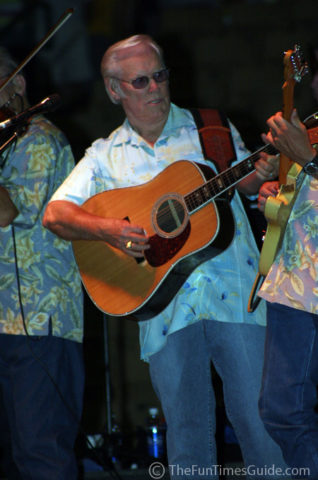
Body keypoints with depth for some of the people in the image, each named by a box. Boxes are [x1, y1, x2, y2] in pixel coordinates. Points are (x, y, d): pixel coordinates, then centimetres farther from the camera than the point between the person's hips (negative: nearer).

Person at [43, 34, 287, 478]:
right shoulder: (105, 155, 11)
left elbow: (244, 179, 2)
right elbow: (56, 214, 4)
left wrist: (262, 174, -22)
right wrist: (106, 229, -16)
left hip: (235, 292, -1)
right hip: (167, 307, 1)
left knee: (258, 413, -4)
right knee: (187, 427, 3)